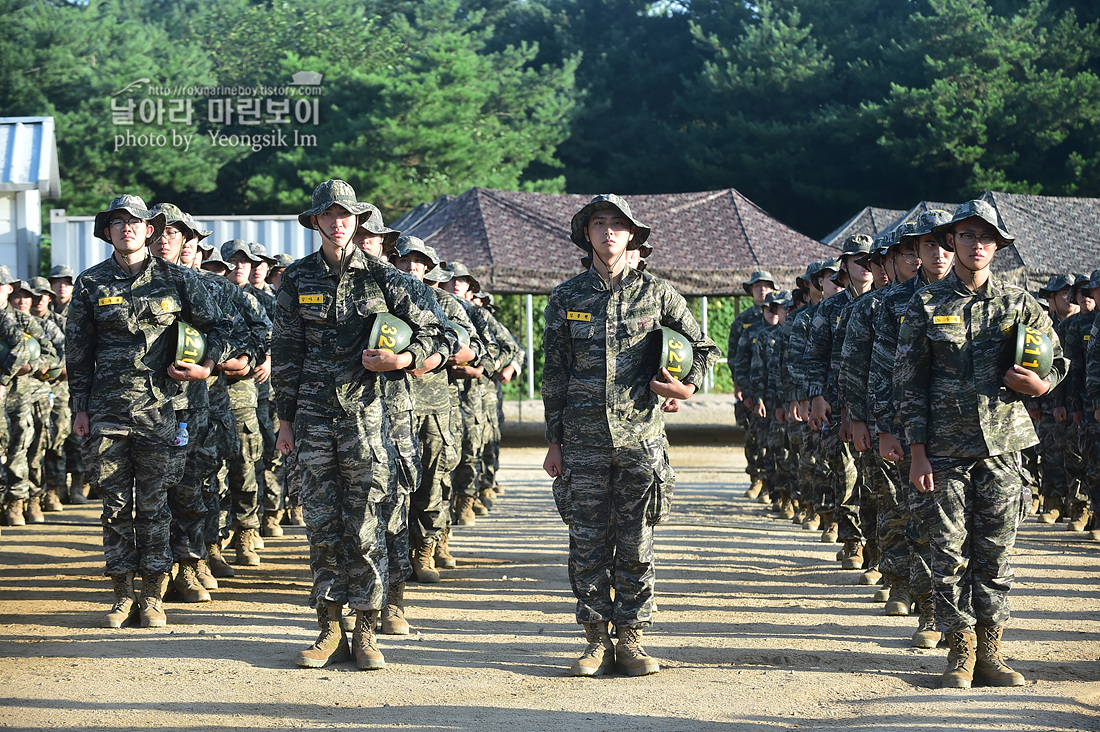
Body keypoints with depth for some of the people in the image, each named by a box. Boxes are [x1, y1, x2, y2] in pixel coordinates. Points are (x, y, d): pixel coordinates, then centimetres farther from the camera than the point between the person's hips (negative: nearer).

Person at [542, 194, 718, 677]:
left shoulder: (656, 294, 4)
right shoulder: (566, 298, 6)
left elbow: (704, 348, 14)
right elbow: (554, 374, 9)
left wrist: (687, 387, -4)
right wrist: (555, 441, 6)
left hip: (641, 437, -1)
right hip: (583, 438, 1)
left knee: (636, 544, 3)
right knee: (587, 543, 2)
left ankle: (631, 639, 11)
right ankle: (596, 641, 10)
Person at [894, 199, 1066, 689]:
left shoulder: (1018, 303, 7)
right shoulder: (926, 306, 3)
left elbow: (1058, 359, 16)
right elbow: (909, 383, 2)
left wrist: (1039, 385, -8)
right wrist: (918, 453, -4)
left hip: (1002, 445, 1)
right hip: (945, 449, -1)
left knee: (996, 554, 4)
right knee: (950, 554, 0)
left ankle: (990, 652, 12)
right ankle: (961, 653, 9)